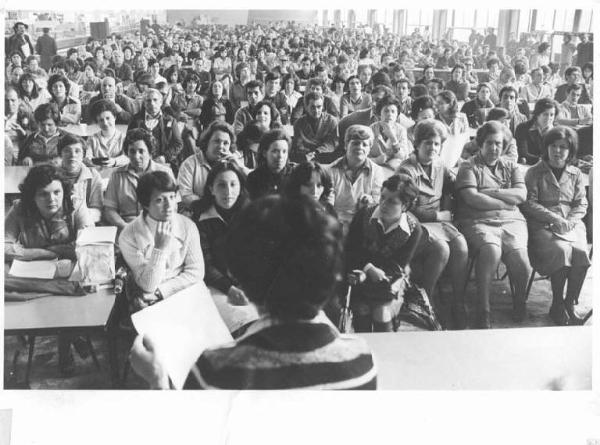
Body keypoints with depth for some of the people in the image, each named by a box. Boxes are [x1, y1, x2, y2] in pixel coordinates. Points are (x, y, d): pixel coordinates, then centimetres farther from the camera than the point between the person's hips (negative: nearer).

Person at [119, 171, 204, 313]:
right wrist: (160, 248, -26)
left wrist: (161, 291, -12)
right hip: (145, 303, -3)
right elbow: (147, 285, -13)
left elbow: (196, 272, -2)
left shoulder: (187, 226, -4)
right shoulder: (129, 236, -12)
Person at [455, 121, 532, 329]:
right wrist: (506, 203, -1)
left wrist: (492, 192, -4)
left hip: (512, 221, 3)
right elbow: (471, 198, -6)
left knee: (519, 255, -27)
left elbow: (521, 195, 6)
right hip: (478, 221, -3)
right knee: (491, 250, -35)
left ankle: (519, 299, 1)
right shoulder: (469, 167, 10)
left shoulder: (511, 168, 23)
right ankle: (483, 310, -26)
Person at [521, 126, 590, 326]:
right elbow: (529, 203, -4)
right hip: (542, 225, -3)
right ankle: (557, 304, -17)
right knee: (561, 250, -32)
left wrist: (569, 221, -9)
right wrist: (554, 218, -14)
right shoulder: (534, 173, 4)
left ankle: (570, 304, -14)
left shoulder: (576, 174, 16)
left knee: (581, 251, -27)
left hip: (572, 225, 3)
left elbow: (581, 204, 11)